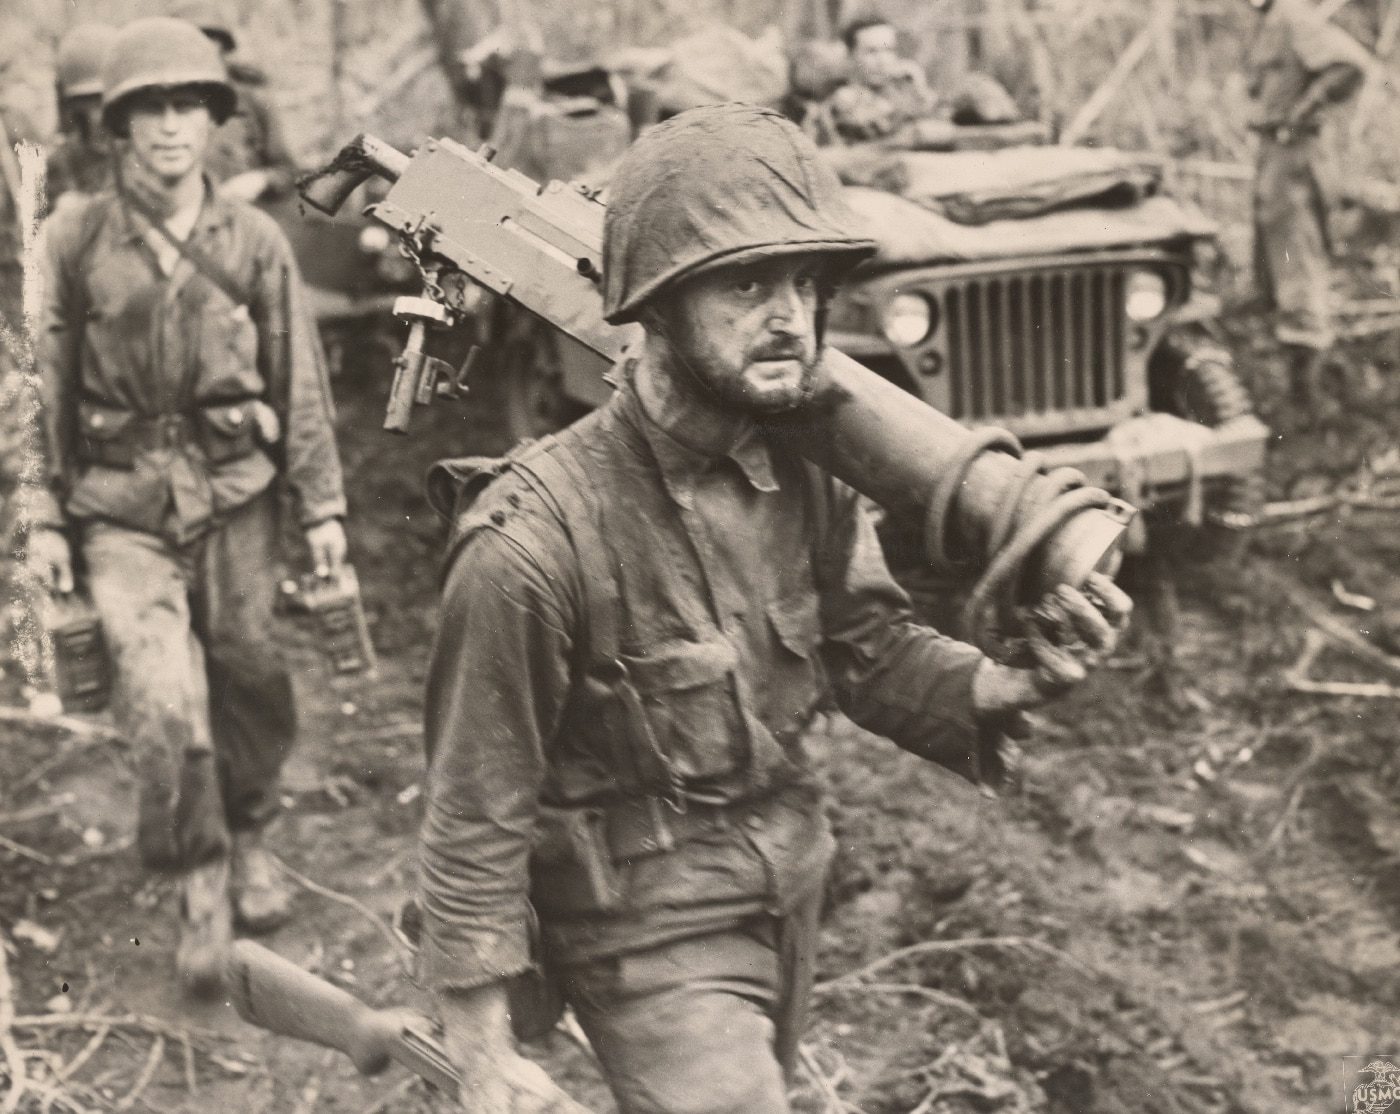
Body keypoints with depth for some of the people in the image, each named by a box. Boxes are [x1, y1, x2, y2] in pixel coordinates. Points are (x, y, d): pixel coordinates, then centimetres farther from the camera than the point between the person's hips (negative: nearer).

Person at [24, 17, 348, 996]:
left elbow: (299, 379, 6)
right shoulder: (79, 239, 0)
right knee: (164, 699, -13)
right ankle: (202, 884, 7)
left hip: (236, 490, 2)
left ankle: (249, 838, 37)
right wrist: (45, 513, 3)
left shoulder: (256, 241, 3)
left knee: (249, 674, 9)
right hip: (124, 503, -1)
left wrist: (323, 503, 4)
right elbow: (51, 383, 4)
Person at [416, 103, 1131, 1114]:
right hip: (650, 940, -6)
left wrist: (1012, 684, -17)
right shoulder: (535, 539, -27)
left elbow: (870, 649, 4)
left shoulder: (812, 471, -9)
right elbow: (478, 819, -19)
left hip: (792, 894, 7)